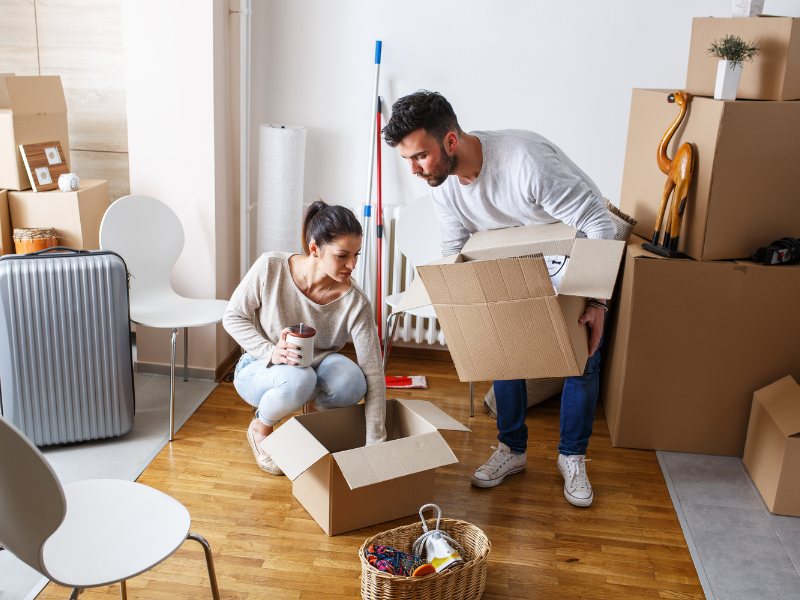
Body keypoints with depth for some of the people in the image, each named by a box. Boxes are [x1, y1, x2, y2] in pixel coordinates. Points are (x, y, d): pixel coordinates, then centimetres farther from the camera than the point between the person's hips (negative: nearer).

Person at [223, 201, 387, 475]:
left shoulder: (355, 302, -24)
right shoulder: (271, 267, -23)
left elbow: (373, 373, -23)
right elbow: (233, 317, -10)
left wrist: (375, 445, -26)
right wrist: (271, 352, -28)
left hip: (317, 366, 1)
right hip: (259, 370, -1)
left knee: (351, 382, -34)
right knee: (298, 380, -38)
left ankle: (315, 405, 3)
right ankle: (260, 427, -3)